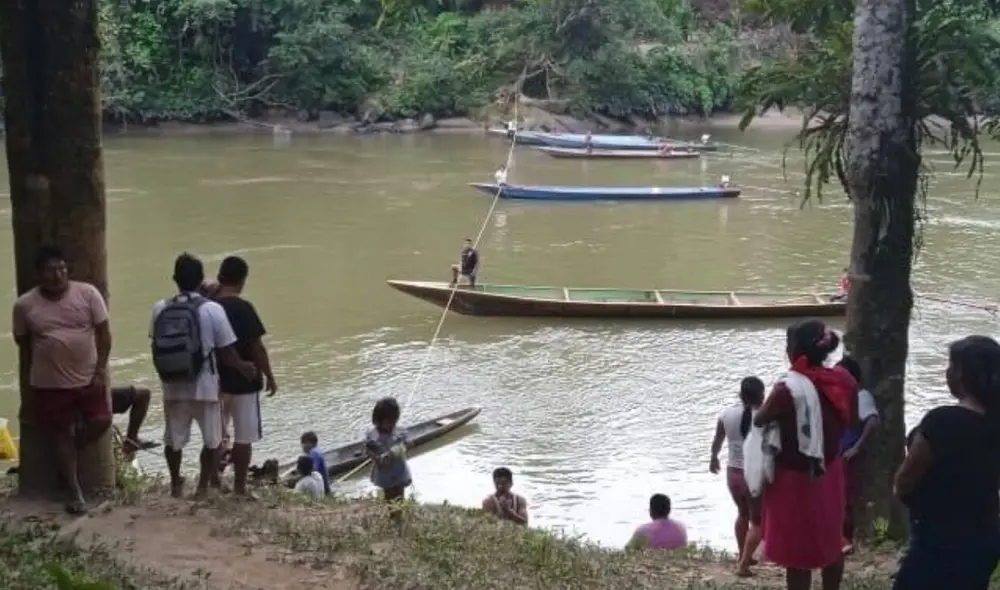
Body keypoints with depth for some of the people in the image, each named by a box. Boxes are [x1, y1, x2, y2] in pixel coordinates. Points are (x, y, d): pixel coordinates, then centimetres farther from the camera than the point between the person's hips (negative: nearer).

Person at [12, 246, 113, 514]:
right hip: (49, 383, 0)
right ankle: (75, 492, 17)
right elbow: (23, 346, 6)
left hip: (88, 377, 0)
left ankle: (67, 456, 24)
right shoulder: (24, 305, -6)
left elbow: (104, 333, -4)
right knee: (62, 434, 6)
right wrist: (30, 381, 7)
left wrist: (101, 371, -9)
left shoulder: (87, 293, -8)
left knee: (101, 421, -6)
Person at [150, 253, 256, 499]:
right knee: (212, 439, 16)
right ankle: (202, 487, 18)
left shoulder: (160, 309, -4)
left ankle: (176, 484, 36)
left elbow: (156, 346, 5)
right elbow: (226, 352, -8)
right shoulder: (212, 309, -13)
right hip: (204, 386, -3)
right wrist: (243, 367, 9)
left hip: (173, 387, 3)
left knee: (173, 438, 22)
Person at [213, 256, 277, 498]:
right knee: (243, 438, 3)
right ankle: (239, 488, 7)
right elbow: (257, 347, -15)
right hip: (243, 381, -6)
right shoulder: (243, 308, -17)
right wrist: (269, 377, -6)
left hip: (214, 380, 6)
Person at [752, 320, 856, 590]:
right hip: (829, 471, 6)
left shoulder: (789, 389, -26)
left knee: (797, 551, 7)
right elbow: (851, 420, 9)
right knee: (830, 541, 22)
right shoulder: (844, 380, -7)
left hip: (795, 477, -6)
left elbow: (759, 420, -9)